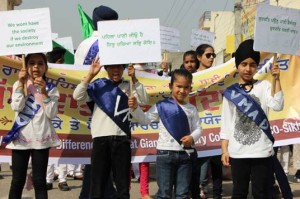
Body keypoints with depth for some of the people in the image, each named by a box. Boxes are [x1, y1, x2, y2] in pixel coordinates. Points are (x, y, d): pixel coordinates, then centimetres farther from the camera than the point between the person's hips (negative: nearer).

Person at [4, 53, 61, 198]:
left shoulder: (51, 89, 4)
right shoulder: (19, 85, 7)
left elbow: (51, 114, -7)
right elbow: (17, 107, -9)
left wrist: (43, 92, -13)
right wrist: (21, 83, -9)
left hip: (41, 138, -1)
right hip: (21, 137, 1)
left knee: (39, 181, 1)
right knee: (18, 180, 5)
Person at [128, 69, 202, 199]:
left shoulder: (192, 109, 7)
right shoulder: (161, 106, -1)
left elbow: (198, 128, 8)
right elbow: (144, 119, -3)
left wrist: (192, 137, -12)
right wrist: (135, 108, -19)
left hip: (185, 154, 3)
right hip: (165, 153, -3)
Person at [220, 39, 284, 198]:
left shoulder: (264, 86, 3)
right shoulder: (230, 92, 7)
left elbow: (277, 106, -14)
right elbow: (226, 124, 7)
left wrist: (276, 79, -18)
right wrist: (224, 150, 1)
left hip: (262, 151, -2)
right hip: (238, 153, 2)